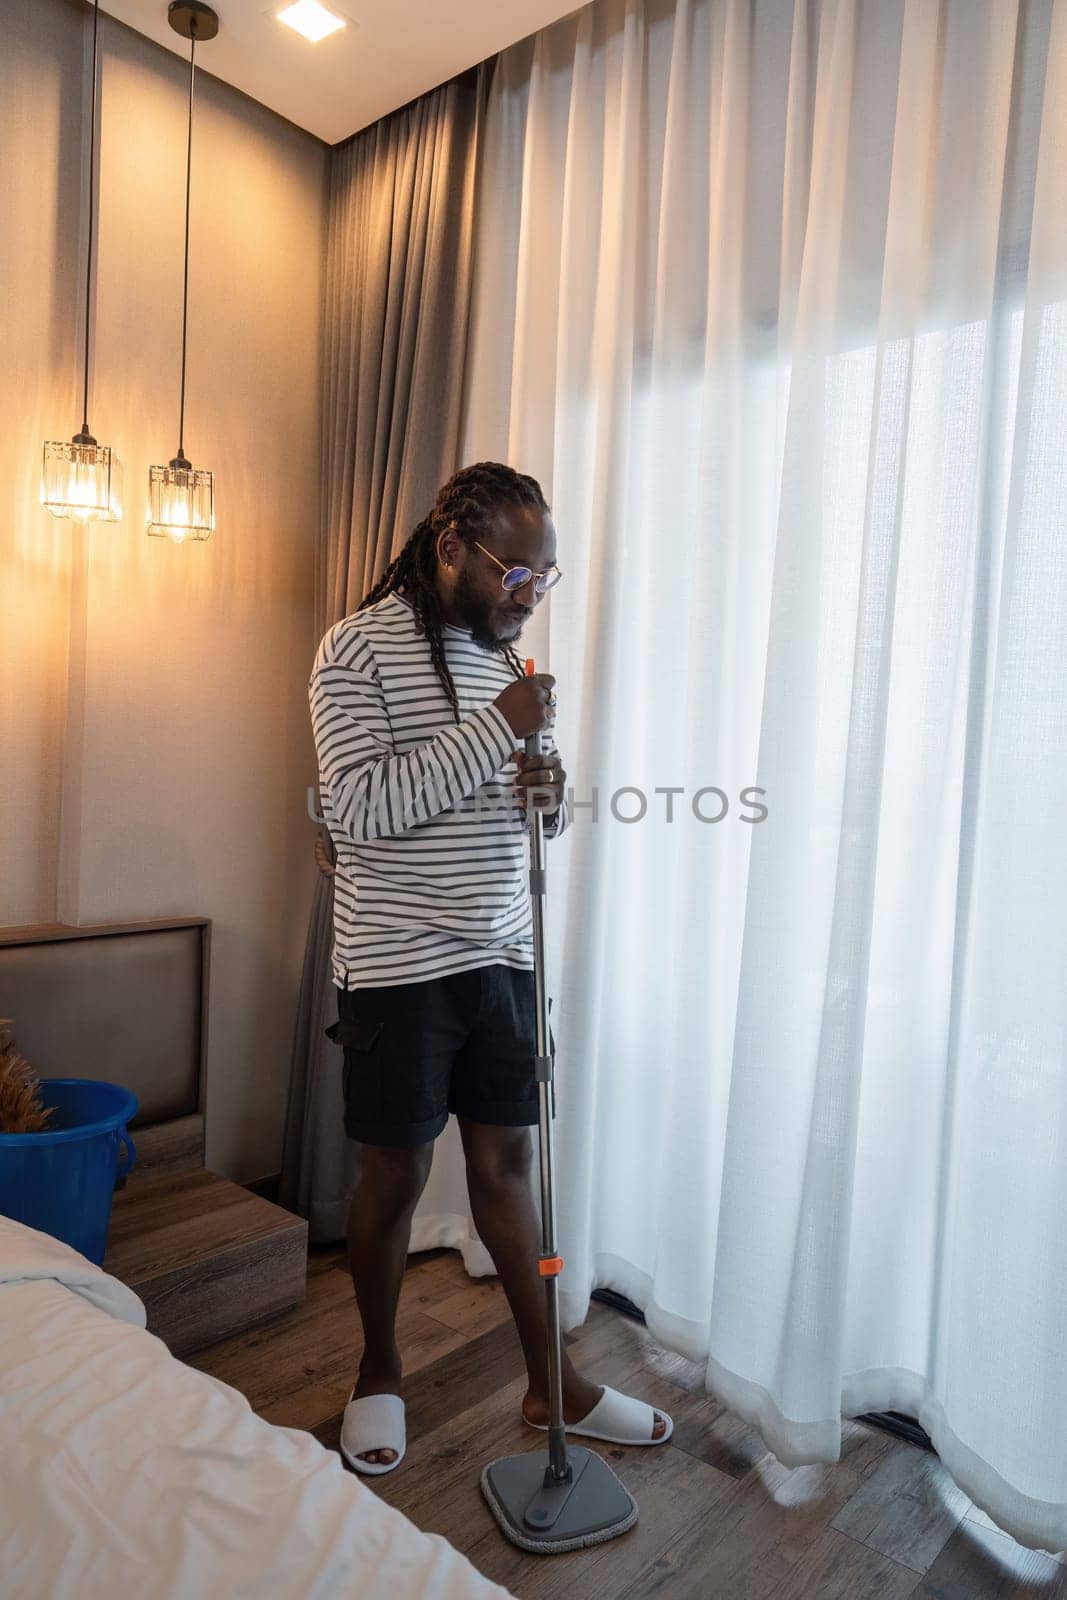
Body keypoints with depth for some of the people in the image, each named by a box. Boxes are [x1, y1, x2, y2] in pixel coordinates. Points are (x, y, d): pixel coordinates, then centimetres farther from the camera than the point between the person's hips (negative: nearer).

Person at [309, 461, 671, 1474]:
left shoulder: (504, 654, 10)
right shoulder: (359, 648, -10)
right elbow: (358, 804, -21)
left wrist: (549, 794, -7)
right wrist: (495, 729, -23)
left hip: (501, 957, 6)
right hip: (399, 966, -5)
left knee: (506, 1163, 16)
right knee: (395, 1175, 10)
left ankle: (552, 1385, 31)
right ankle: (379, 1374, 35)